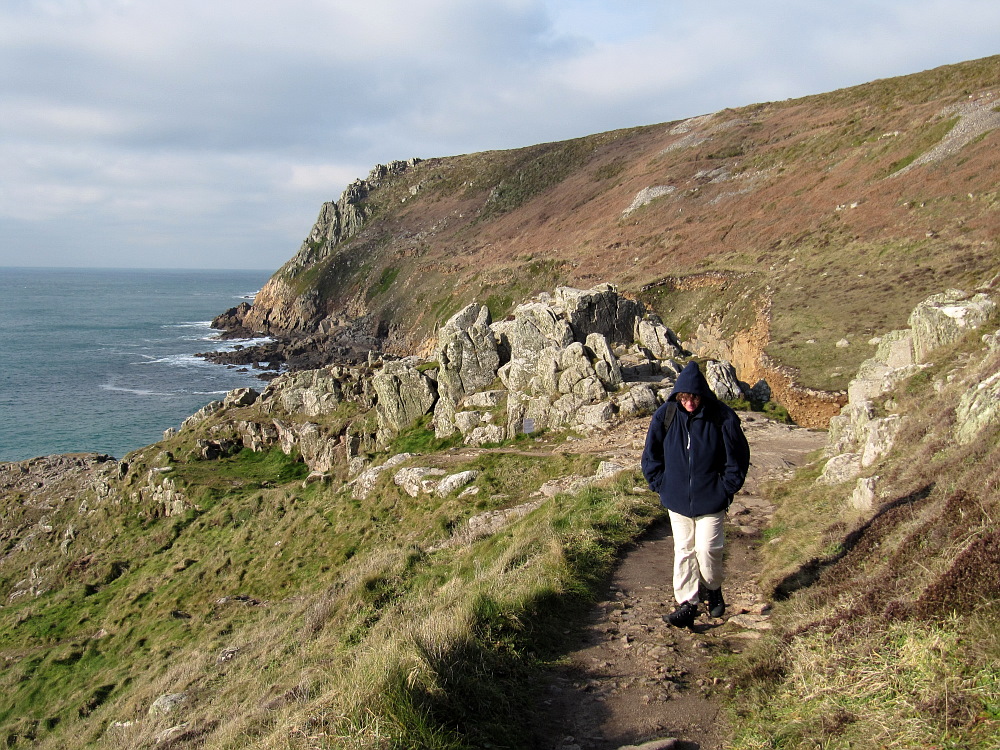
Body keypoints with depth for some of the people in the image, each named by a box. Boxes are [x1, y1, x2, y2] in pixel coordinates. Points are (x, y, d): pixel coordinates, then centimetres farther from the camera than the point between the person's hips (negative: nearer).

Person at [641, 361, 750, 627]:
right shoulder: (665, 416, -7)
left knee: (707, 549, -1)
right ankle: (687, 603, 15)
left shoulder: (722, 417, -12)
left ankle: (712, 589, 28)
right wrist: (661, 485, 0)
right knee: (683, 550, 8)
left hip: (710, 500, -2)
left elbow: (738, 456, -1)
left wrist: (726, 488, -5)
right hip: (677, 499, 2)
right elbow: (651, 455, 5)